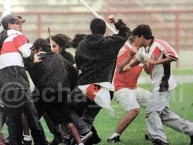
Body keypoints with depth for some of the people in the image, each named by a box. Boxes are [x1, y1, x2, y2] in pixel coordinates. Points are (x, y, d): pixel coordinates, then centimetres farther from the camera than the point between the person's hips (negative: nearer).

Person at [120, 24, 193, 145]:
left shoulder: (159, 44, -14)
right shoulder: (143, 50, 11)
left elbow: (174, 57, -20)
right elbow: (138, 59, 30)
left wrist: (155, 62, -21)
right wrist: (128, 65, 10)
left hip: (164, 84, -9)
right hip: (158, 85, 9)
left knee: (152, 111, -11)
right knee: (164, 114, 13)